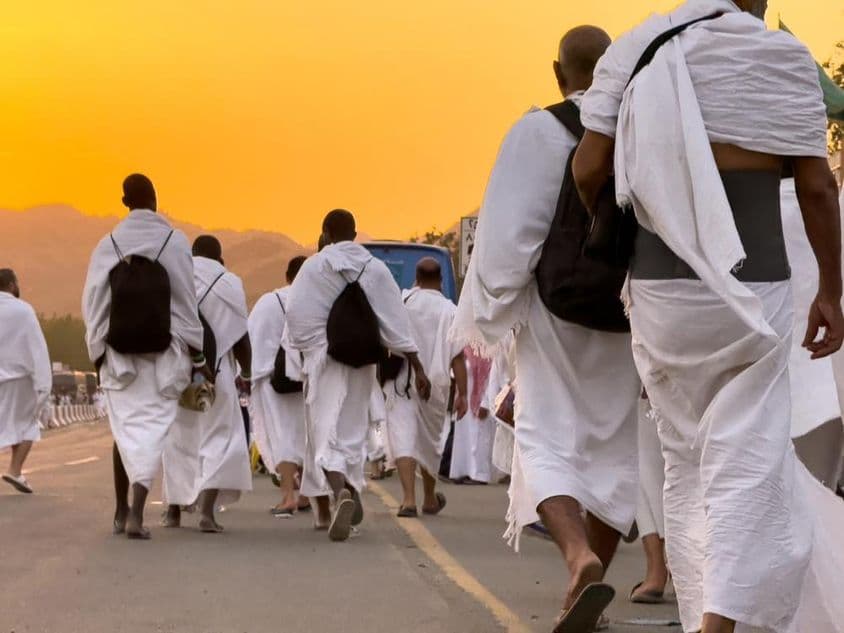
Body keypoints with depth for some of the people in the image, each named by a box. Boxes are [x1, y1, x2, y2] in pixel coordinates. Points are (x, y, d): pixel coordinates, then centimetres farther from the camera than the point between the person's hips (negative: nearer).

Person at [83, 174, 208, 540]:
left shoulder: (107, 245, 1)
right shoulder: (174, 242, -4)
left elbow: (93, 303, 2)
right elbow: (186, 303, -3)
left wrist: (98, 353, 10)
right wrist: (198, 357, 3)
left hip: (119, 350, 2)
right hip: (163, 352, -2)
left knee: (126, 427, 15)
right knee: (153, 428, -2)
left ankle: (122, 511, 21)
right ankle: (136, 511, -19)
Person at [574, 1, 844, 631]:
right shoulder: (785, 56, -2)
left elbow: (589, 168, -1)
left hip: (661, 284, 3)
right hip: (752, 287, -3)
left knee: (688, 464, 14)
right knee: (746, 465, -1)